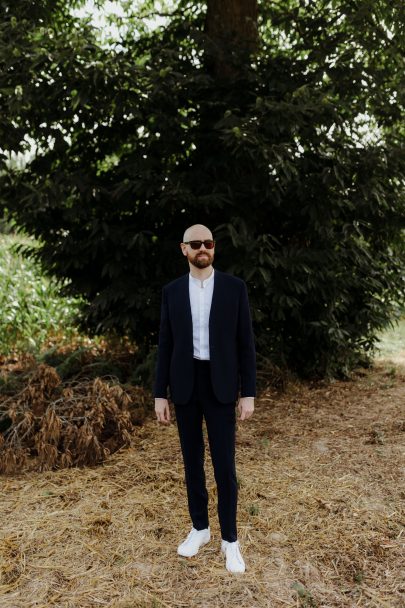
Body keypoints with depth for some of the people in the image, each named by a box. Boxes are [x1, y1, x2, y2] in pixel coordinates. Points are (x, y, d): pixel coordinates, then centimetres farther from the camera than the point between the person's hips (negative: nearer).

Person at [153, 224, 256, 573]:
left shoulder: (235, 287, -3)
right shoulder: (172, 291, 3)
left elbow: (245, 343, -3)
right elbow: (165, 345, 5)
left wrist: (249, 393, -6)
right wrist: (160, 395, 2)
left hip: (220, 386, -2)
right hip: (185, 385, 2)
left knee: (224, 465, 0)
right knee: (192, 460, 12)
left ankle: (230, 540, 17)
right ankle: (200, 528, 30)